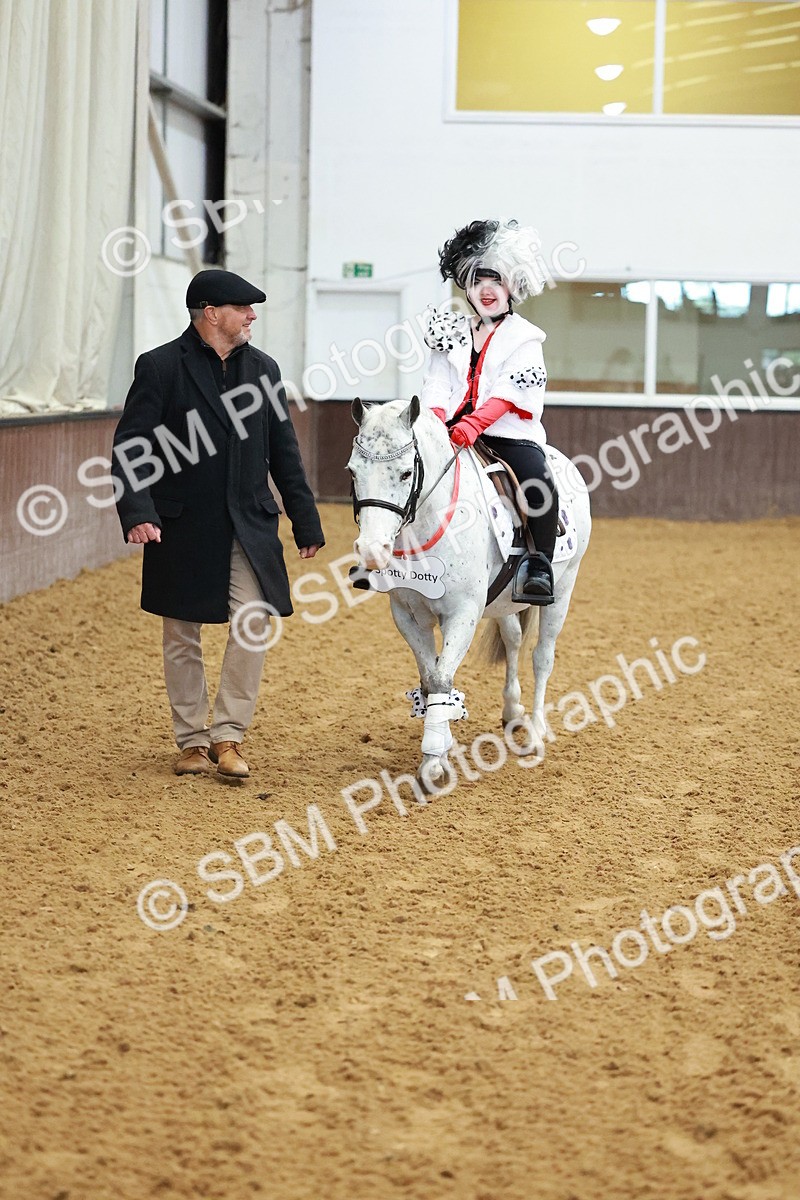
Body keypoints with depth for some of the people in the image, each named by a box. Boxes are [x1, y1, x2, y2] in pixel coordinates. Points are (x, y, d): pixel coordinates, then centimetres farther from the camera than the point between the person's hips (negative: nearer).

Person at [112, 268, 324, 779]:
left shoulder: (262, 367, 8)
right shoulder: (160, 367, -6)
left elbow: (283, 451, 13)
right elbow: (129, 449, -10)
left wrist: (307, 523, 11)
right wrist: (137, 514, -24)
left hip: (249, 525, 3)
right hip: (182, 527, -3)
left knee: (253, 624, -9)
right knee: (182, 638, 7)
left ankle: (228, 736, 2)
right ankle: (192, 740, 20)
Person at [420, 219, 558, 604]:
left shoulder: (523, 337, 4)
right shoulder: (452, 334, 17)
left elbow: (509, 391, -10)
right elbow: (437, 383, 9)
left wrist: (476, 422, -26)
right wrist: (436, 417, -13)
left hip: (508, 432, -4)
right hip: (452, 433, 4)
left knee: (540, 485, -31)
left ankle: (540, 565, -21)